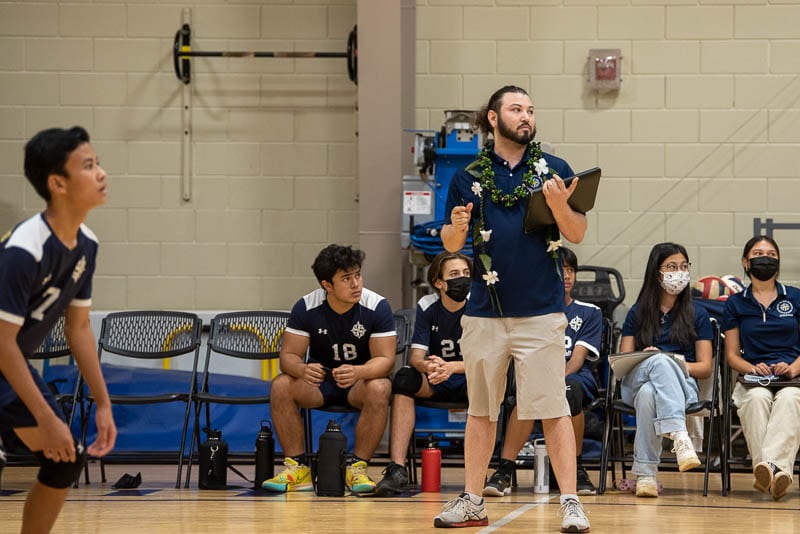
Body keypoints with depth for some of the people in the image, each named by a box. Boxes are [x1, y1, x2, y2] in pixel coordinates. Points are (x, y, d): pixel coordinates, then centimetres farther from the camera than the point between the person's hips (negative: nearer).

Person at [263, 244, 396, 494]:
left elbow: (385, 360, -18)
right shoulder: (306, 307, -11)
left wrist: (358, 372, -41)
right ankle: (297, 466, -18)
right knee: (281, 386, -26)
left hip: (361, 380, -2)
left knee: (379, 389, -36)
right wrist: (303, 369, -36)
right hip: (319, 378, 2)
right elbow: (289, 355, -11)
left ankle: (357, 467, -23)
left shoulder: (377, 307, -16)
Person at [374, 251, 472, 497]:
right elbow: (416, 356, -13)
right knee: (404, 377, -28)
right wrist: (427, 366, -39)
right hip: (435, 384, 2)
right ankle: (397, 469, -36)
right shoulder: (427, 306, -6)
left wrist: (450, 367, -41)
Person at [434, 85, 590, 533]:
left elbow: (577, 234, 2)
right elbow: (450, 243, 11)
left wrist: (560, 205, -18)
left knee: (553, 410, -5)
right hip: (485, 311, 2)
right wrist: (457, 227, -12)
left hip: (541, 312, -2)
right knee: (481, 410, 11)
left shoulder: (555, 170, 4)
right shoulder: (469, 177, 7)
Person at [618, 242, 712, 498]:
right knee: (660, 360, -40)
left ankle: (645, 473, -49)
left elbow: (705, 367, 12)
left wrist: (678, 366, -11)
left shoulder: (697, 314, 18)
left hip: (683, 385, 0)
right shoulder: (638, 313, 21)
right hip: (635, 380, 0)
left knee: (648, 394, -41)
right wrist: (661, 362, -9)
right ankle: (680, 437, -59)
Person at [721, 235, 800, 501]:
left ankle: (771, 464, -58)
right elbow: (732, 354, 14)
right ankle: (776, 471, -52)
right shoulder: (735, 304, 16)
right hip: (753, 379, 1)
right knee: (757, 398, -37)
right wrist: (753, 368, -7)